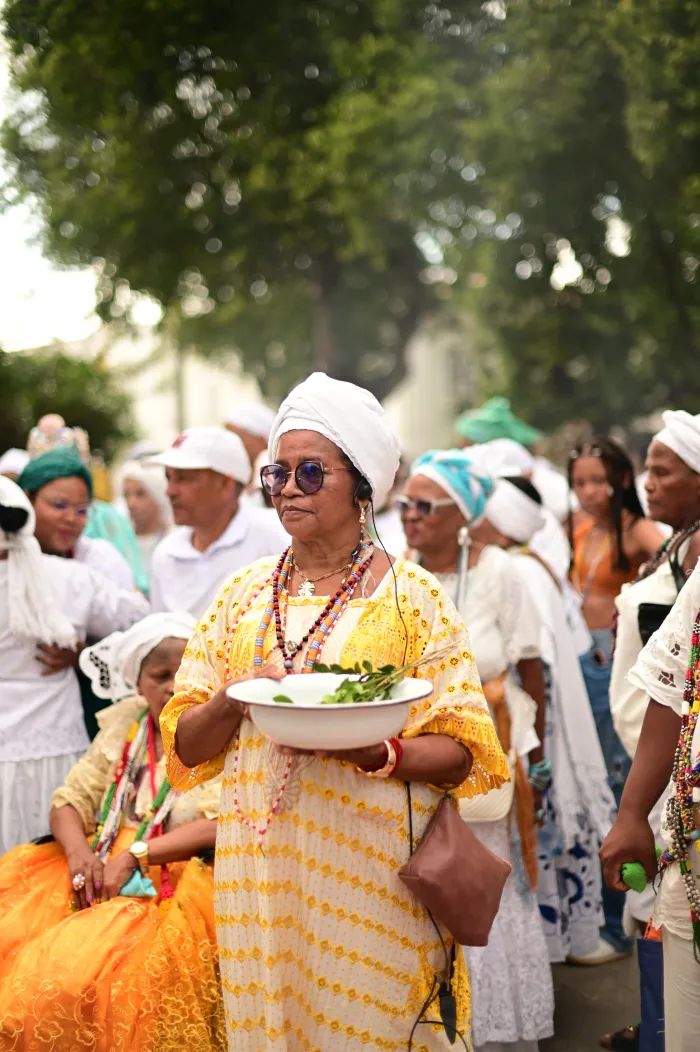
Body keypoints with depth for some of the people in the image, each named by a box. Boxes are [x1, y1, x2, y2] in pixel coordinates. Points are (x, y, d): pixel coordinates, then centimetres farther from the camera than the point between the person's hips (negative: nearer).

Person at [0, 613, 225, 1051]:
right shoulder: (125, 728, 11)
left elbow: (223, 826, -14)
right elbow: (70, 801, 8)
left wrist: (135, 856, -21)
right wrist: (78, 850, -13)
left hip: (176, 880, -5)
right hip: (101, 868, 5)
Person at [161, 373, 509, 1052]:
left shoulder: (410, 596, -3)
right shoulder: (243, 595, 8)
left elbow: (461, 755, -5)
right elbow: (185, 748, 7)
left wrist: (380, 753, -23)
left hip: (369, 872, -3)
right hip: (258, 869, 3)